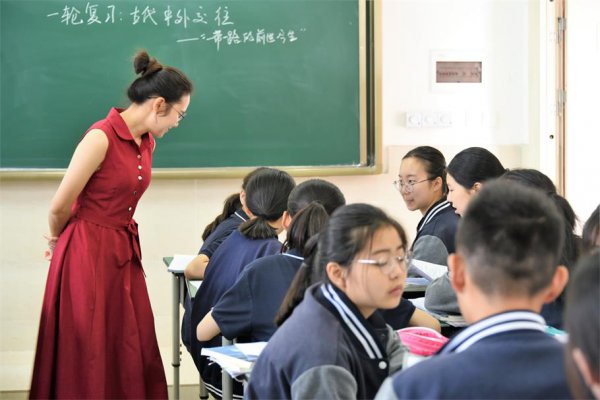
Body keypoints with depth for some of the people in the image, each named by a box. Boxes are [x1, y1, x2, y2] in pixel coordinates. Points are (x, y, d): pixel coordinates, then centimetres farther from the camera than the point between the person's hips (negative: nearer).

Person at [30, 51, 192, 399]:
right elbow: (60, 207, -12)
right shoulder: (101, 138, -19)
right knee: (87, 357, 2)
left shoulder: (147, 142, 7)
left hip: (124, 253, 8)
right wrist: (57, 241, 7)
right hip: (88, 253, -7)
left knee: (132, 354, 7)